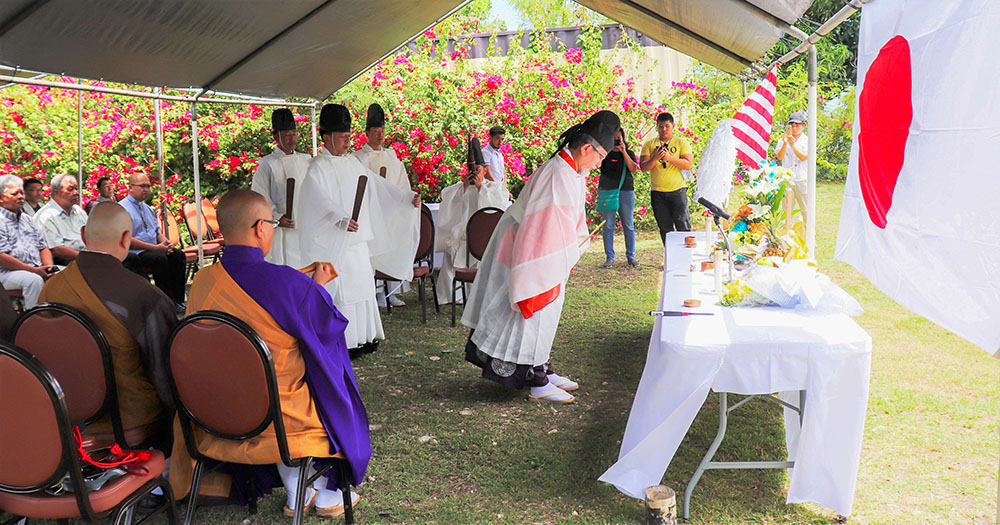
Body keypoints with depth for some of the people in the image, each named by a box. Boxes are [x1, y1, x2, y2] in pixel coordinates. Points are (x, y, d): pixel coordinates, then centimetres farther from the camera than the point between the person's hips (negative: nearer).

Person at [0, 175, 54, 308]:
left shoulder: (27, 219, 22)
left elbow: (43, 247, 23)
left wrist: (48, 266, 1)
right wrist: (33, 270, -18)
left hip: (37, 269, 7)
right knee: (34, 280, -35)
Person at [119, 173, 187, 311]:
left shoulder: (147, 208, 21)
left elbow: (158, 231, 26)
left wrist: (165, 242, 0)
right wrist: (155, 247, -19)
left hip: (154, 249, 8)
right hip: (134, 253, -8)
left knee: (178, 255, -16)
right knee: (160, 258, -32)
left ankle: (178, 299, -17)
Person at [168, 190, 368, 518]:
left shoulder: (202, 282, -8)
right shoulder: (288, 283, -24)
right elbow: (330, 327, -8)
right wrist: (319, 287, 11)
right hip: (289, 418, -5)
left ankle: (295, 494, 39)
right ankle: (327, 495, 36)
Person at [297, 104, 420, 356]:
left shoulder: (352, 162, 14)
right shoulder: (318, 167, -10)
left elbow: (377, 185, 18)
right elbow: (321, 200, -25)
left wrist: (407, 198, 9)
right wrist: (342, 220, -41)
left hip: (358, 236, 8)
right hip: (333, 240, -7)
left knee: (362, 284, 10)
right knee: (340, 287, -6)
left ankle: (363, 336, 19)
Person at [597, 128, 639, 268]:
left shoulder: (629, 153, 10)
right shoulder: (605, 153, 9)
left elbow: (633, 169, -6)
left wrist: (624, 152, -13)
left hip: (626, 191, 1)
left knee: (628, 225, 2)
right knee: (608, 226, -3)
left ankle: (631, 256, 10)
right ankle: (609, 257, 4)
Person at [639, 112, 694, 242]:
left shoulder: (681, 142, 6)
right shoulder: (649, 145, 10)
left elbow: (688, 164, -6)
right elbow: (643, 167, 1)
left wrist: (669, 157, -20)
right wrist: (654, 158, -19)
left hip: (677, 190, -2)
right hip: (657, 192, 2)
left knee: (683, 224, -5)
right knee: (665, 228, 5)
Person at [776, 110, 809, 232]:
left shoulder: (807, 140, 5)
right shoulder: (784, 139, 9)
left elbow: (804, 157, -9)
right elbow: (780, 157, -5)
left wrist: (793, 145, -19)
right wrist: (785, 143, -18)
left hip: (802, 179, -1)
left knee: (805, 208, 3)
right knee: (787, 209, 3)